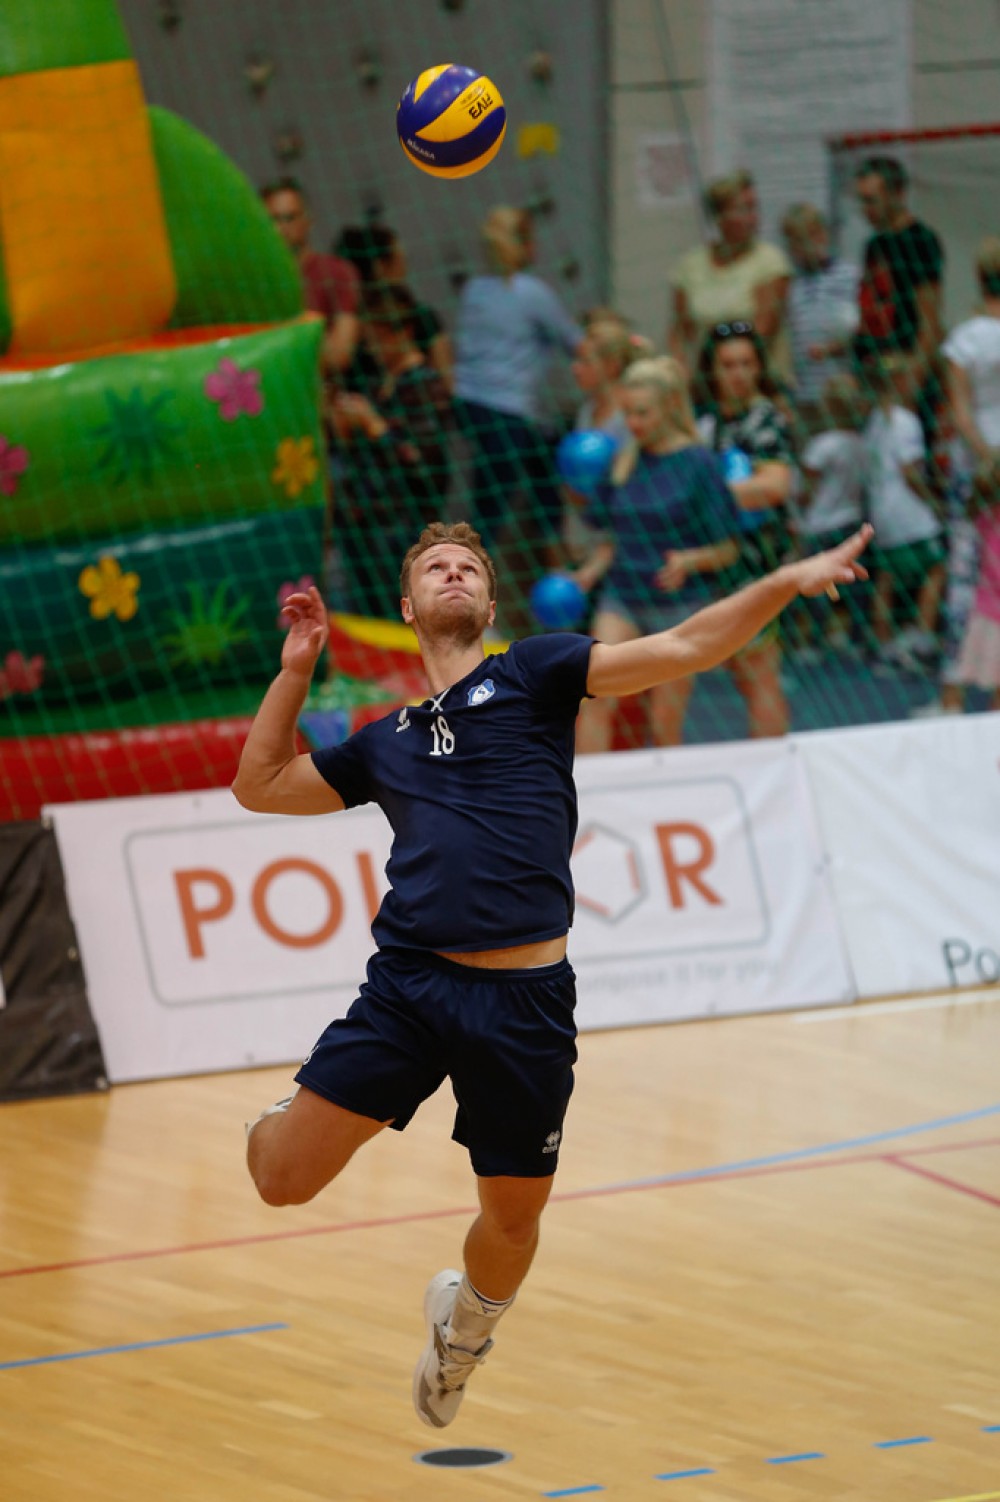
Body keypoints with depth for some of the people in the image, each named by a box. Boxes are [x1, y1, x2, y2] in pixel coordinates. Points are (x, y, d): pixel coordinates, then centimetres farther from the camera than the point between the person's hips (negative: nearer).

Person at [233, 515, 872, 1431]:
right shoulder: (385, 743, 20)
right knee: (282, 1178, -8)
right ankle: (291, 1118, 28)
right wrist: (296, 668, 21)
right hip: (408, 983, 2)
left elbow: (681, 650, 2)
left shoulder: (533, 675, 10)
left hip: (524, 1000, -2)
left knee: (514, 1219, 9)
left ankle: (463, 1329, 41)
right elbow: (260, 785, 29)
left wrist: (786, 584, -10)